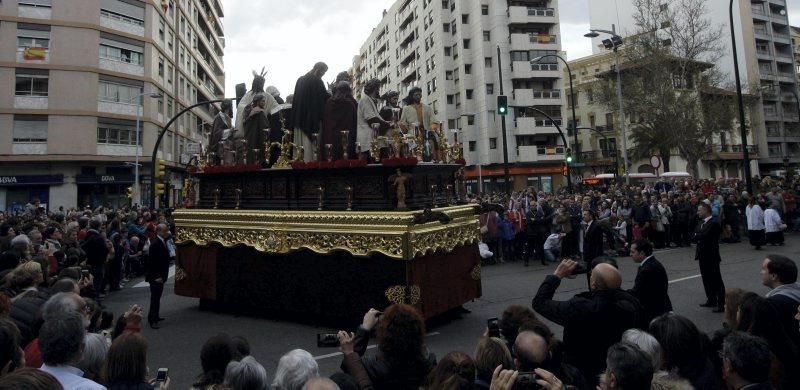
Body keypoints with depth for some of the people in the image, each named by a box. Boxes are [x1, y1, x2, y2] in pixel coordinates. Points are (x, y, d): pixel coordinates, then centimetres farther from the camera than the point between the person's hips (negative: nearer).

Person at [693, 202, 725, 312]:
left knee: (716, 281, -3)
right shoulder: (701, 223, 13)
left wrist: (696, 236, -6)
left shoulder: (714, 223, -14)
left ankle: (721, 304, 2)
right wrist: (699, 237, -11)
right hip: (703, 256, 9)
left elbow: (704, 235, -24)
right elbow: (695, 237, 8)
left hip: (712, 256, -9)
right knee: (706, 279, 16)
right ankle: (711, 300, 27)